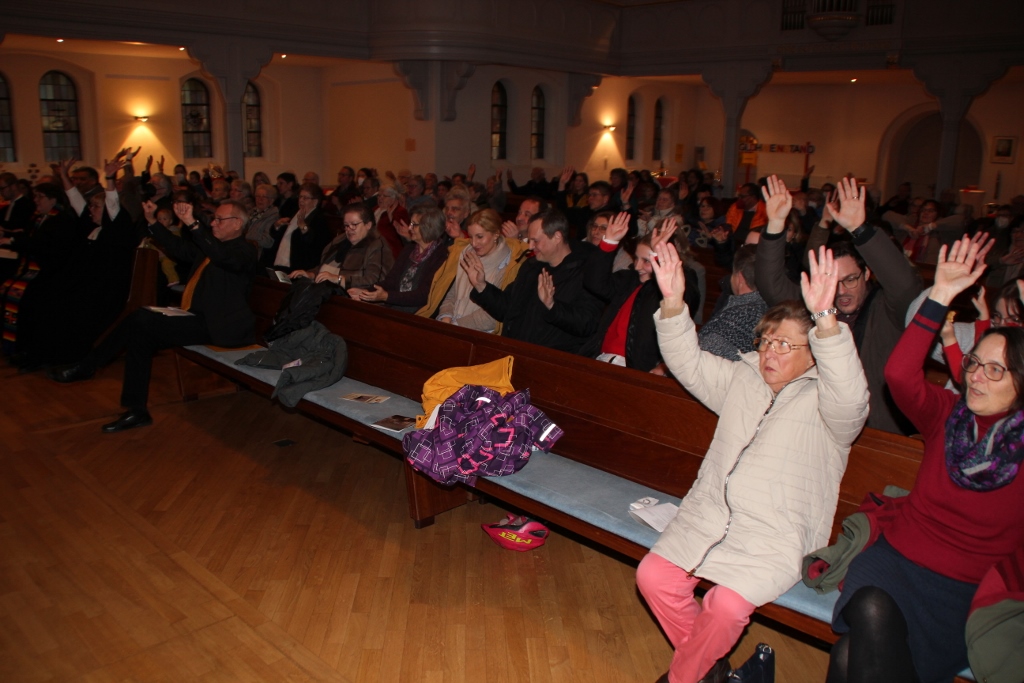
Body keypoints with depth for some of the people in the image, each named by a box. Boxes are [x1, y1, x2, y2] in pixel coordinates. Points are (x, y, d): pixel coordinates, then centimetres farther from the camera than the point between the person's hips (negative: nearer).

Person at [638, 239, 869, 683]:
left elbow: (849, 396, -25)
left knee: (727, 604, -28)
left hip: (774, 537, -5)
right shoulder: (741, 378, 16)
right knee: (653, 576, -15)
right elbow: (689, 363, 11)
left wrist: (826, 320, -40)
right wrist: (673, 303, -7)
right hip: (710, 515, 5)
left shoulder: (823, 403, -3)